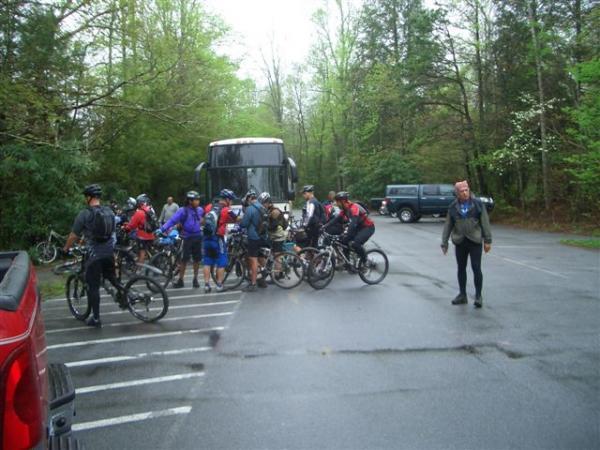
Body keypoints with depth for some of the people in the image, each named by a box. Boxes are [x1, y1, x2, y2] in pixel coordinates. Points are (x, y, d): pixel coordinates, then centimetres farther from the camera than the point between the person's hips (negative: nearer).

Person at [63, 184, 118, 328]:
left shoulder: (84, 214, -11)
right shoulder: (109, 212, 6)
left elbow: (73, 236, -6)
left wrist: (66, 249, 10)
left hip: (94, 254, -5)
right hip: (109, 252, 5)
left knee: (93, 286, 4)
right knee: (111, 277, 28)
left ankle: (95, 318, 9)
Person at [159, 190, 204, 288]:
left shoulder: (199, 210, 3)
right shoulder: (183, 211, -11)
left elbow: (207, 214, 25)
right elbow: (172, 220, -19)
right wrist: (161, 229, -27)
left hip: (198, 237, 4)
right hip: (188, 237, -4)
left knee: (197, 259, 7)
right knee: (184, 259, -3)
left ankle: (195, 279, 20)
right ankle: (180, 280, 8)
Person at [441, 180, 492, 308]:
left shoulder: (477, 204, -2)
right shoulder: (453, 207, 4)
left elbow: (485, 222, -1)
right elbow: (447, 226, 8)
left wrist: (488, 240, -5)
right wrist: (444, 243, 6)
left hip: (475, 241, -3)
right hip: (460, 242, 3)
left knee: (476, 268, -4)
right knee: (461, 268, 10)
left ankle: (478, 296, 7)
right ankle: (462, 294, 22)